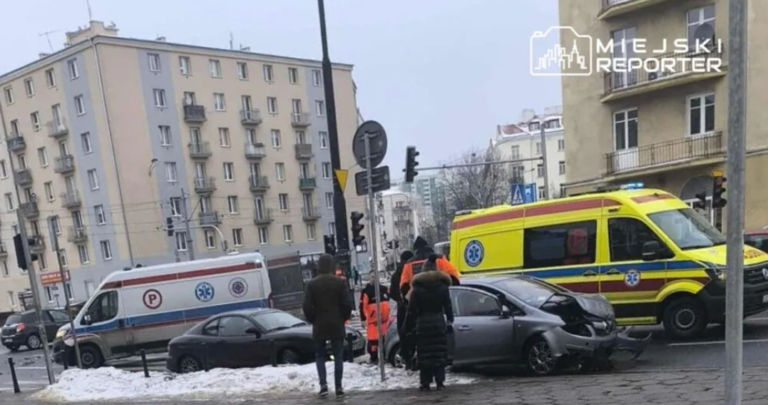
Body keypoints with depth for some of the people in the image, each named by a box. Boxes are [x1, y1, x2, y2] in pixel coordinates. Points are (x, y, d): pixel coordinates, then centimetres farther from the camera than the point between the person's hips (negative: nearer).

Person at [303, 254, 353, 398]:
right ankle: (338, 387, 4)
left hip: (319, 326, 0)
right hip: (337, 325, 0)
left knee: (320, 355, 12)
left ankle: (323, 384, -2)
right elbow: (348, 304, -7)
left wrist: (313, 320, 10)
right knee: (338, 356, 6)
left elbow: (307, 307, -6)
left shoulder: (312, 284, -5)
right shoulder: (340, 282, -5)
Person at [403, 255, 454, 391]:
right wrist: (450, 321, 11)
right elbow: (448, 307, 3)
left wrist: (408, 327, 1)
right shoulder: (442, 286, 4)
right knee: (440, 353, 5)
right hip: (439, 322, 2)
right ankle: (440, 382, 3)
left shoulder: (417, 288, -2)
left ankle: (425, 383, 1)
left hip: (423, 324, -2)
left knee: (424, 354, 1)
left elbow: (412, 310, -3)